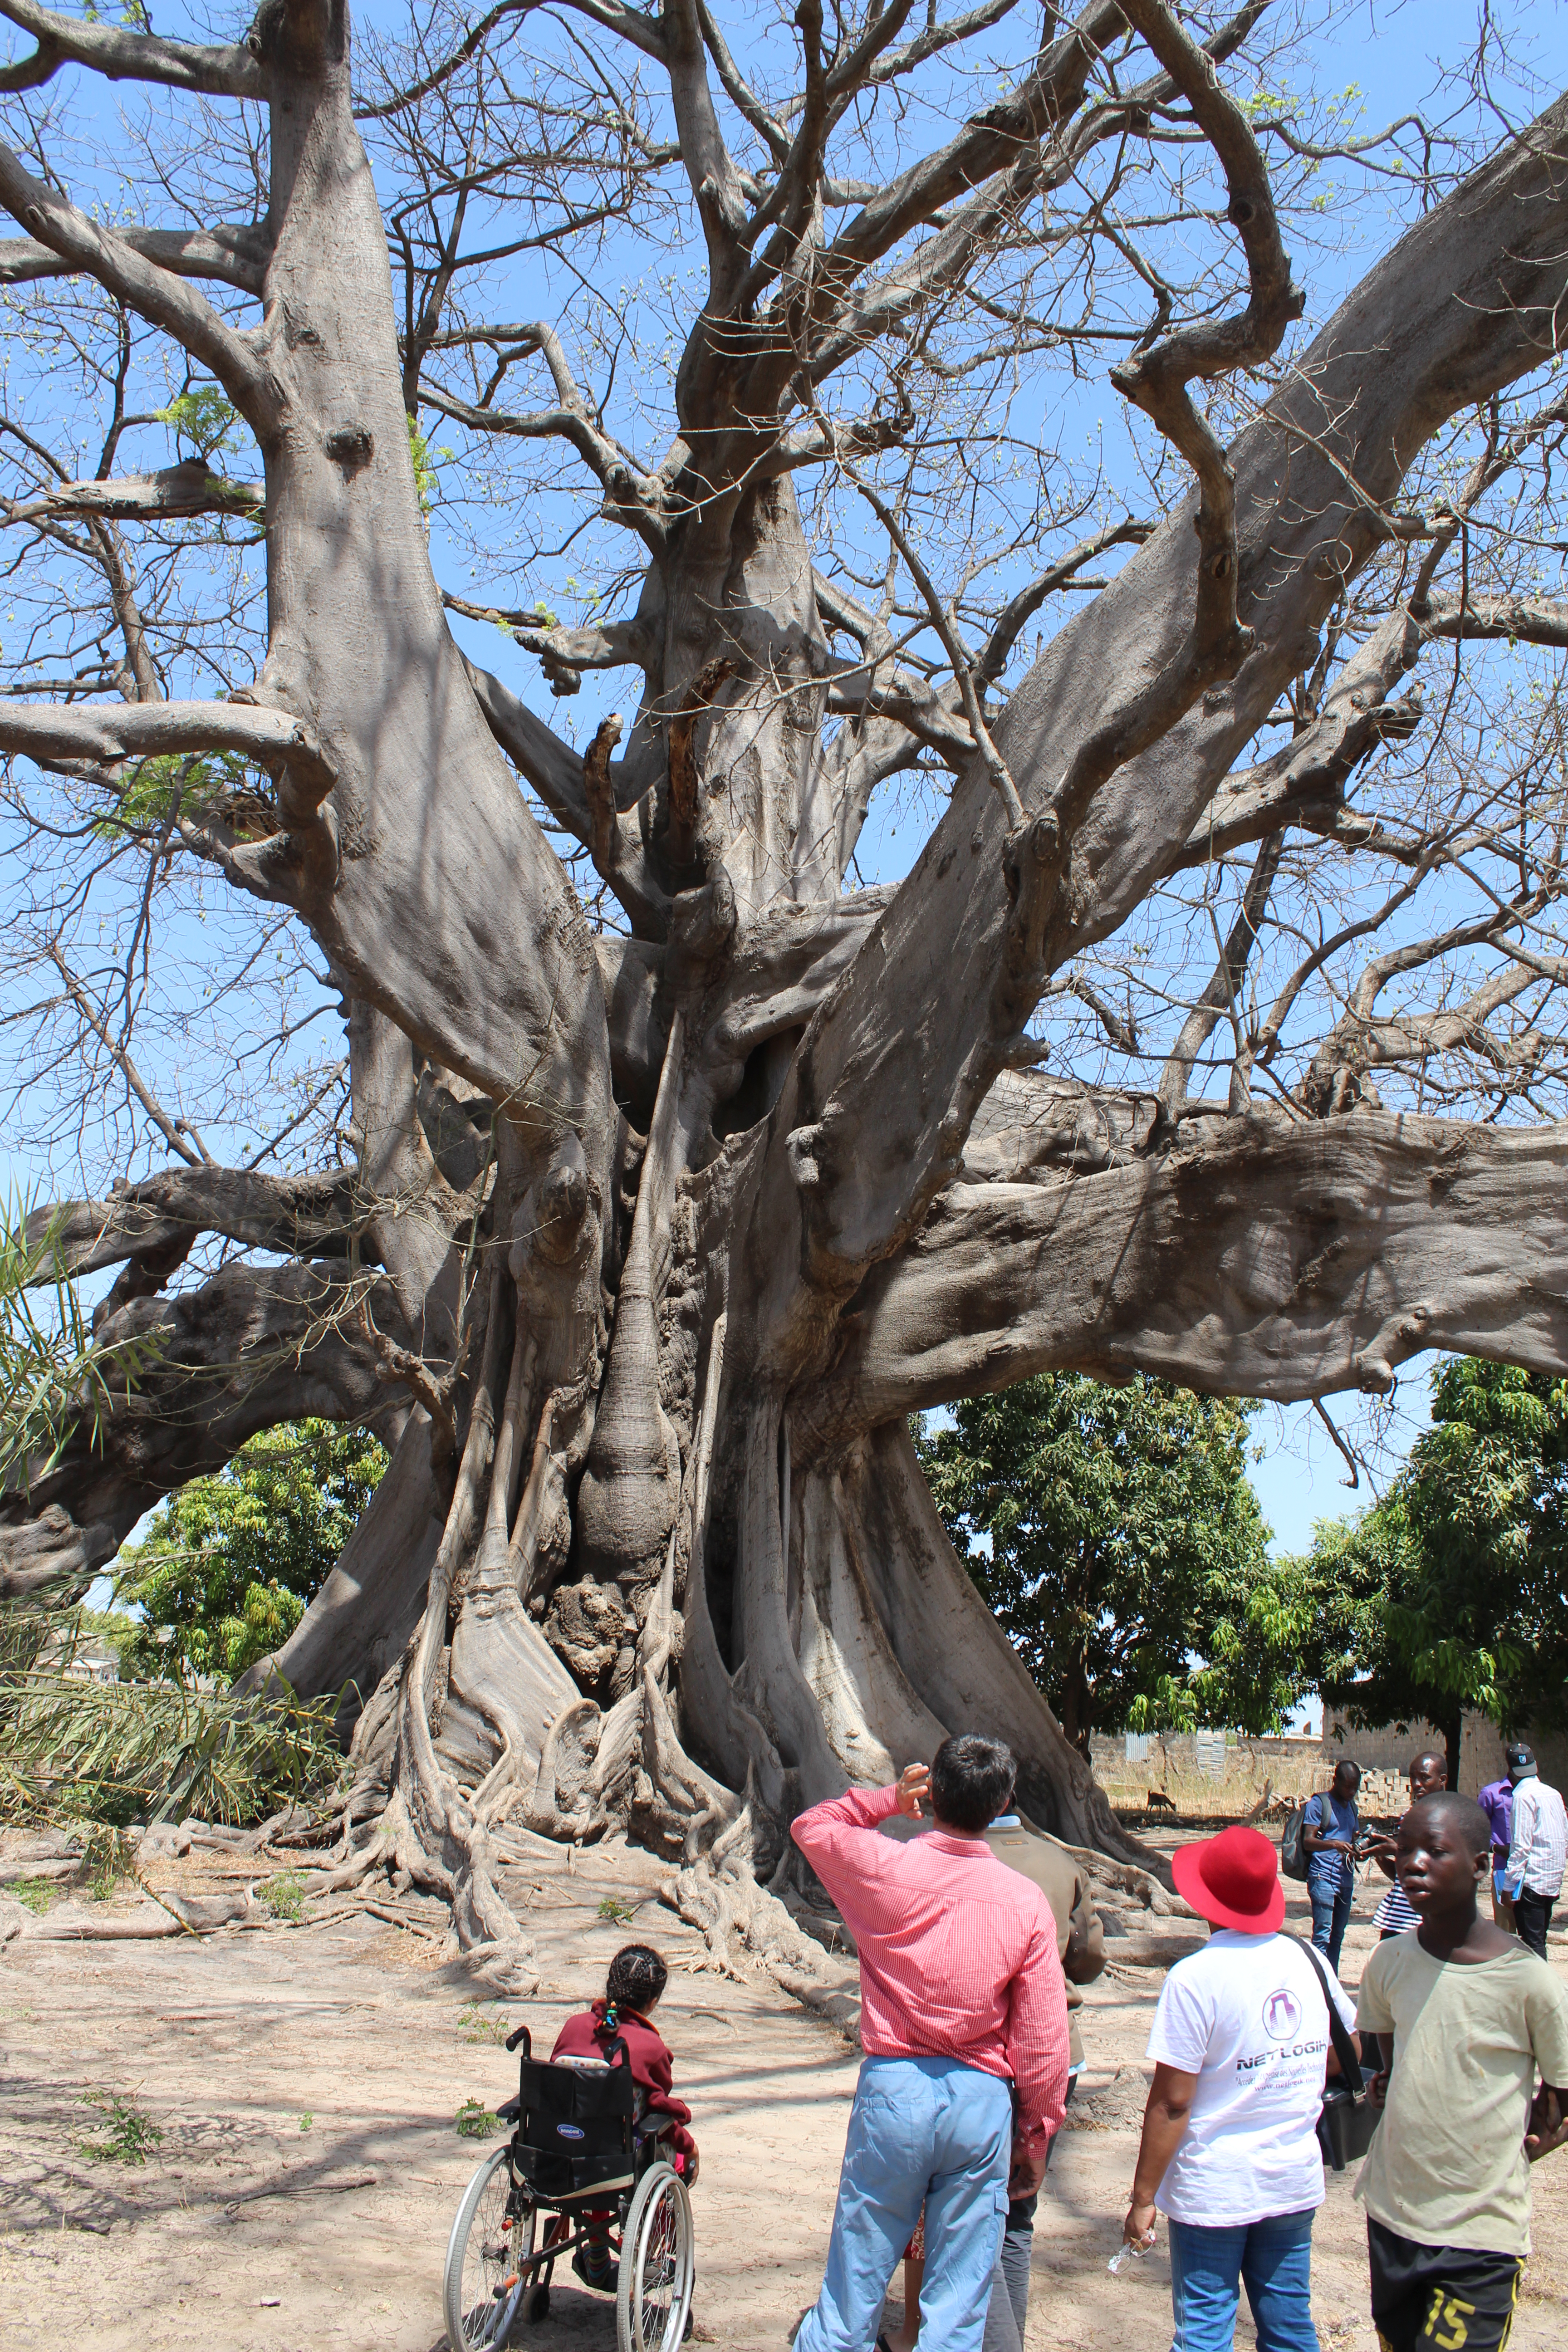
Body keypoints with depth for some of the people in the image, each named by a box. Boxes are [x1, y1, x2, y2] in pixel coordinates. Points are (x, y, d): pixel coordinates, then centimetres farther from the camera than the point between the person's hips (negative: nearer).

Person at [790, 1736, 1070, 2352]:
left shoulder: (882, 1867, -7)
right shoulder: (1026, 1902, -6)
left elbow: (810, 1826, 15)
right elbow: (1044, 2041, -2)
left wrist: (888, 1798, 18)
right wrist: (1034, 2140, 9)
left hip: (892, 2088, 0)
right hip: (982, 2100, 0)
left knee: (853, 2292, 11)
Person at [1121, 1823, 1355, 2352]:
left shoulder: (1195, 1977, -18)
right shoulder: (1310, 1961, -2)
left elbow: (1172, 2102, -16)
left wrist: (1143, 2197, -7)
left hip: (1213, 2188, -5)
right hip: (1296, 2181, 5)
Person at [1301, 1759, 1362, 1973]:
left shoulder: (1351, 1806, 19)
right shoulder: (1318, 1803, -5)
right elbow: (1308, 1841, -13)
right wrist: (1334, 1845, -31)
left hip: (1346, 1880, 7)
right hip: (1323, 1877, -7)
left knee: (1338, 1936, 10)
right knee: (1323, 1935, -11)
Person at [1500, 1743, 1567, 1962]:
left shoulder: (1524, 1796, -13)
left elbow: (1521, 1845, -17)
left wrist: (1509, 1885, -13)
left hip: (1531, 1881, -8)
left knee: (1532, 1944, -4)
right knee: (1538, 1942, 16)